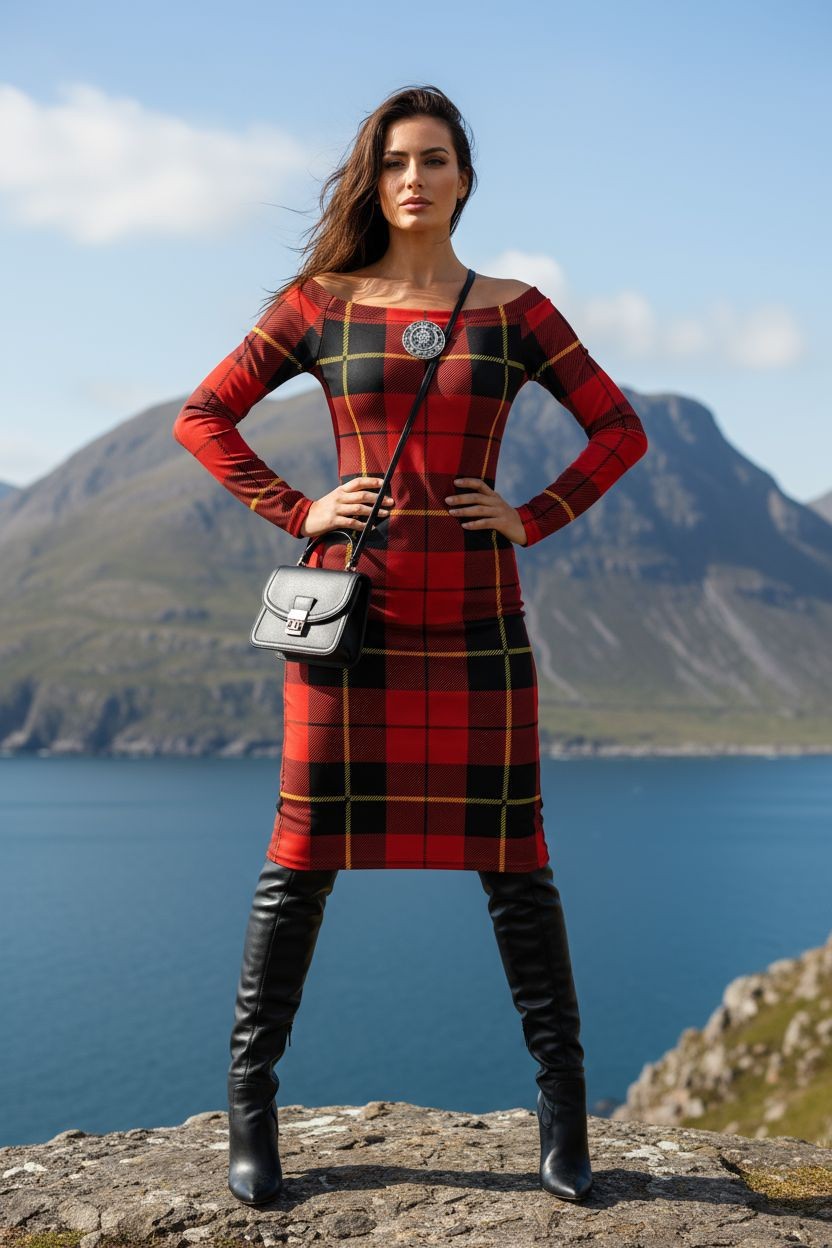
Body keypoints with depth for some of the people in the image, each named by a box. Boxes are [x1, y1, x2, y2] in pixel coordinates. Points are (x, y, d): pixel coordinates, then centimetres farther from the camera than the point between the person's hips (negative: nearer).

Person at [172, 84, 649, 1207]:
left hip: (476, 618, 1)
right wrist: (296, 511, -1)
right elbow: (204, 416, 9)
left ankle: (564, 1105, 17)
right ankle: (250, 1105, 15)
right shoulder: (319, 304, 5)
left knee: (509, 854, 4)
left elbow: (620, 428, 11)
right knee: (306, 852, 2)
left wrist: (534, 519, -1)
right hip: (349, 606, 0)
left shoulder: (512, 310, 7)